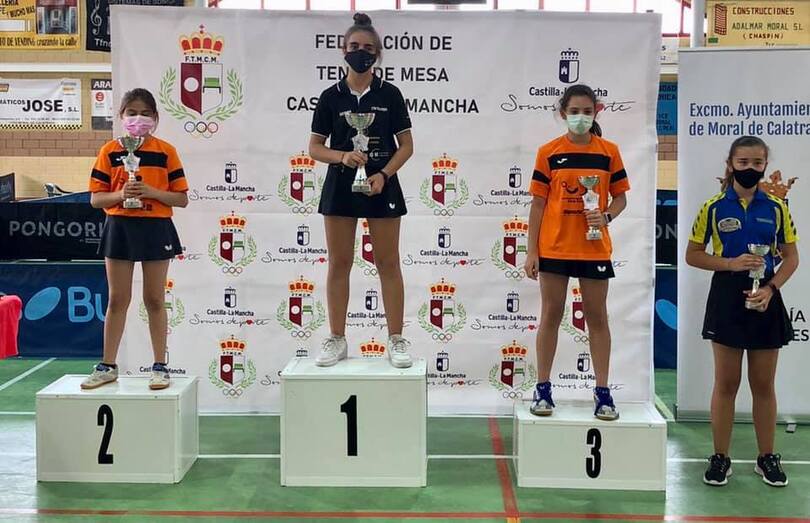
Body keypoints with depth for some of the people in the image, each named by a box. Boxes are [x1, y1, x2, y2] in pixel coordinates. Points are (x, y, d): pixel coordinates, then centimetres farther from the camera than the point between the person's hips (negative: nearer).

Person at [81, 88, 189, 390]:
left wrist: (152, 192, -16)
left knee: (154, 300, 5)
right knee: (117, 300, 7)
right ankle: (107, 367, 15)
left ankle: (160, 367, 13)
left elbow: (182, 199, -1)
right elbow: (96, 199, 2)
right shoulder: (110, 151, 3)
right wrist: (121, 194, -16)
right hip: (120, 228, 1)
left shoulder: (166, 151, 0)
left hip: (156, 229, -1)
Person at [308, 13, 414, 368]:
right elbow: (315, 148, 4)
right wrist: (342, 156, -15)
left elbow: (406, 145, 3)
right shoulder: (331, 97, 3)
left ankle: (396, 340, 9)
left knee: (388, 264, 2)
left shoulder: (390, 94, 2)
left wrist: (384, 174, -12)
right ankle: (337, 340, 14)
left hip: (381, 186, -1)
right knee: (339, 264, 5)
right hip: (341, 186, 1)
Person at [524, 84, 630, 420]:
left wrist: (606, 216, -14)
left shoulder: (608, 151, 2)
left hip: (594, 248, 1)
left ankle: (602, 392, 14)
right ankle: (543, 389, 16)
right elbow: (538, 204, 1)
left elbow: (620, 198, 8)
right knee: (551, 315, 7)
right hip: (554, 247, 0)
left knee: (597, 317, 7)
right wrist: (531, 251, -2)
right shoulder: (549, 152, 0)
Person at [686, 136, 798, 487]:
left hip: (765, 299, 2)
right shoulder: (714, 208, -1)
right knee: (726, 383, 4)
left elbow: (791, 257, 6)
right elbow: (693, 255, 1)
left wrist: (770, 288, -11)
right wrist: (731, 264, -14)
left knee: (764, 384, 9)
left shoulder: (776, 208, 3)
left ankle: (767, 458, 21)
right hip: (727, 297, -1)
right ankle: (720, 458, 15)